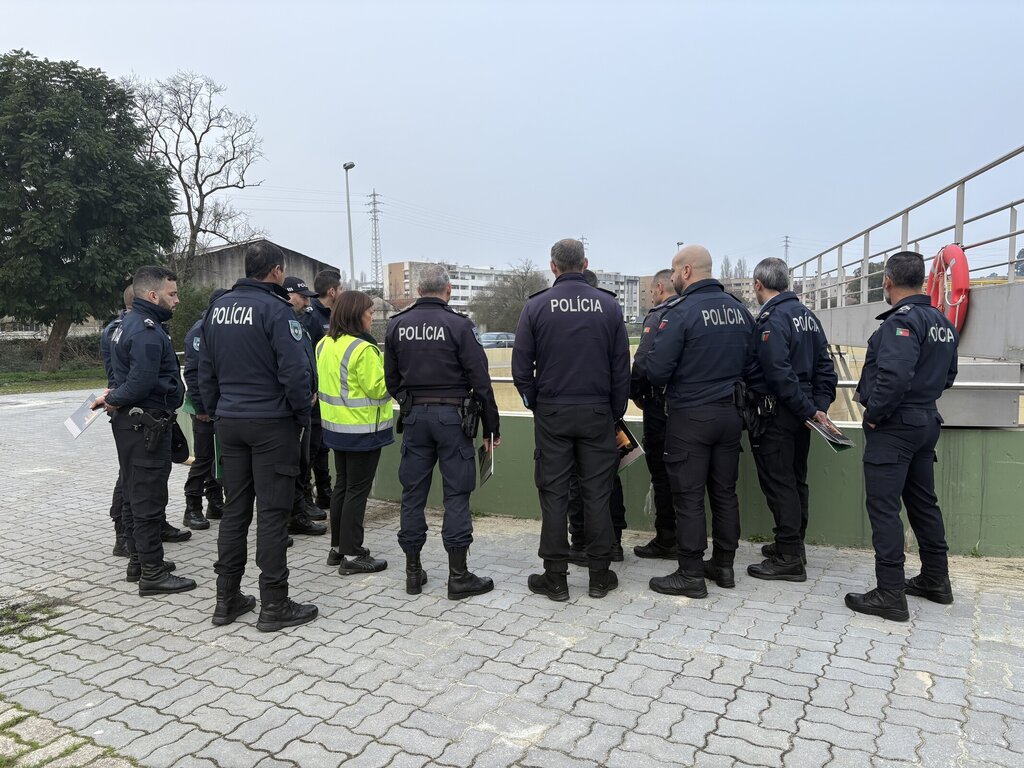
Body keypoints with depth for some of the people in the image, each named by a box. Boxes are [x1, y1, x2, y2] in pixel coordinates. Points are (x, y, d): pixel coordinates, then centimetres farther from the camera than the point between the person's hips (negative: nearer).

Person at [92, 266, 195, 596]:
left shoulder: (129, 323, 15)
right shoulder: (147, 330, -19)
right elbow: (142, 382, -27)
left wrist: (114, 398, 4)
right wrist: (114, 399, -12)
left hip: (131, 424, 11)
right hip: (146, 425, -11)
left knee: (135, 495, 17)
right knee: (149, 499, -4)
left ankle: (139, 561, 29)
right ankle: (152, 574, 3)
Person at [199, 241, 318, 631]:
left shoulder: (218, 307, 10)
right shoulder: (275, 309, -13)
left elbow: (205, 369, 14)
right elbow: (295, 371, -19)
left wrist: (217, 411, 19)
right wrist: (303, 416, -6)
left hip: (229, 422, 7)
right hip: (272, 423, -7)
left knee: (234, 509, 14)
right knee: (272, 512, 0)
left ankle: (227, 598, 22)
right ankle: (273, 605, 7)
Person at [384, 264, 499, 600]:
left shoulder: (397, 325, 4)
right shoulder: (457, 324, -9)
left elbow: (391, 379, 10)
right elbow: (480, 380, -8)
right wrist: (491, 425, -1)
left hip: (414, 416, 4)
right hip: (453, 415, -4)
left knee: (413, 493, 11)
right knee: (456, 494, 2)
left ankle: (413, 572, 19)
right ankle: (458, 575, 7)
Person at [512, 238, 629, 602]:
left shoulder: (536, 306, -3)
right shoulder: (609, 305, 0)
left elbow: (521, 368, -3)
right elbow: (621, 368, 2)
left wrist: (535, 404, 10)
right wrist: (616, 412, 10)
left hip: (552, 413, -1)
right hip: (597, 413, 1)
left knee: (553, 494, 6)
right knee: (597, 494, 8)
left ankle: (555, 578, 12)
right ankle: (600, 575, 16)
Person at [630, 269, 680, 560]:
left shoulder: (658, 317, -11)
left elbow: (642, 362, -18)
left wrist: (636, 394, -3)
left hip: (660, 406, -7)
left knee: (661, 473, 1)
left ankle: (666, 540, 8)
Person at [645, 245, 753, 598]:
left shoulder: (681, 312, -16)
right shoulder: (739, 308, 5)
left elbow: (657, 371, -17)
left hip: (691, 417, -7)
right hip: (731, 413, 7)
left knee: (689, 496, 2)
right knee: (725, 492, 15)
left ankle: (691, 574, 9)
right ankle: (723, 565, 26)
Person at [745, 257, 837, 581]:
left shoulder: (771, 320, -16)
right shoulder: (807, 315, 12)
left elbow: (780, 374, -24)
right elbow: (824, 366, 10)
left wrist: (809, 410, -16)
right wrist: (820, 405, 4)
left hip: (775, 414, -9)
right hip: (801, 414, 9)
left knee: (778, 482, -3)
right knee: (796, 479, 17)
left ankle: (789, 558, 3)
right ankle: (793, 544, 30)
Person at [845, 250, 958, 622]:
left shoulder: (902, 320, -18)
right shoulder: (943, 323, 12)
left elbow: (895, 375, -30)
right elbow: (947, 376, 20)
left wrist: (873, 413, -19)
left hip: (894, 426, -9)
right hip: (927, 422, 10)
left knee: (883, 507, -4)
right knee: (923, 501, 19)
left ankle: (890, 594, 0)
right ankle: (936, 580, 32)